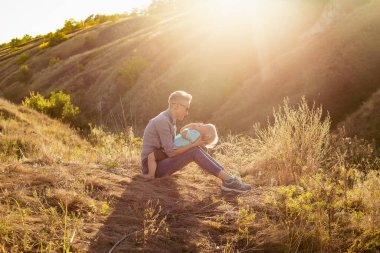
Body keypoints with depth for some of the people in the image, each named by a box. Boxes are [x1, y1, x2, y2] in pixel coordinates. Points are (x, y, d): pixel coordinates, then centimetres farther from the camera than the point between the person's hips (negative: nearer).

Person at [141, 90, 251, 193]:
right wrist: (194, 144, -15)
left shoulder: (170, 120, 11)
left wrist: (194, 143, -2)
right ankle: (228, 180, -19)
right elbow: (170, 152, -20)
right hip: (153, 167, -9)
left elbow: (173, 147, 10)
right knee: (194, 151, -20)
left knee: (195, 149, -2)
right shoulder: (162, 121, -20)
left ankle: (227, 177, -10)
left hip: (161, 162, 9)